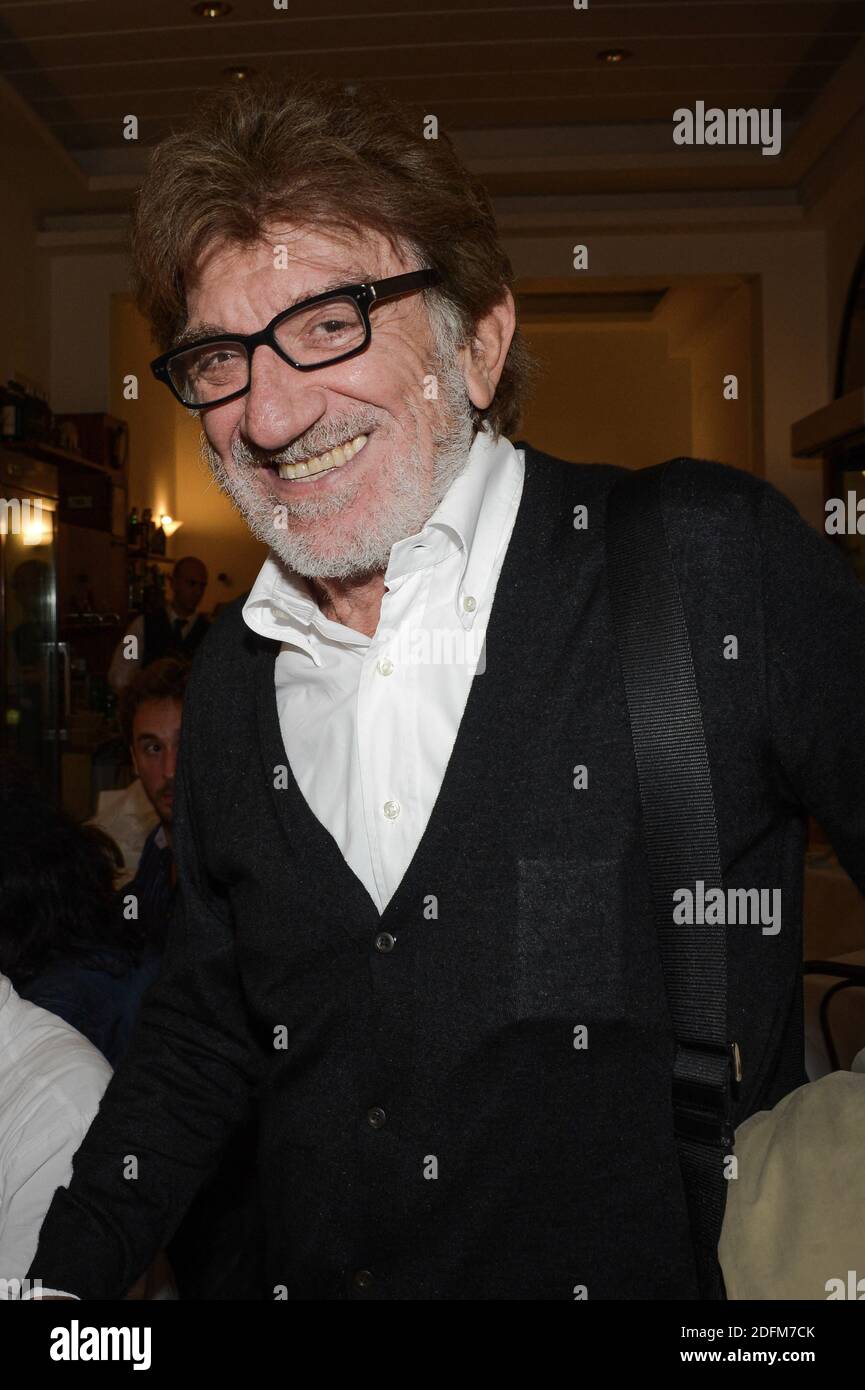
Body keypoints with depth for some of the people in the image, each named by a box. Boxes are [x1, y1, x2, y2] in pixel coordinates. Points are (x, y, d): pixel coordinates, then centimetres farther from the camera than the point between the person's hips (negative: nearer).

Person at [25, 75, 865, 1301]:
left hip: (670, 1277, -4)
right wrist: (63, 1280, 3)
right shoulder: (230, 681, 2)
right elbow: (202, 1029, 10)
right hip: (313, 1274, 5)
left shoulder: (722, 567, -15)